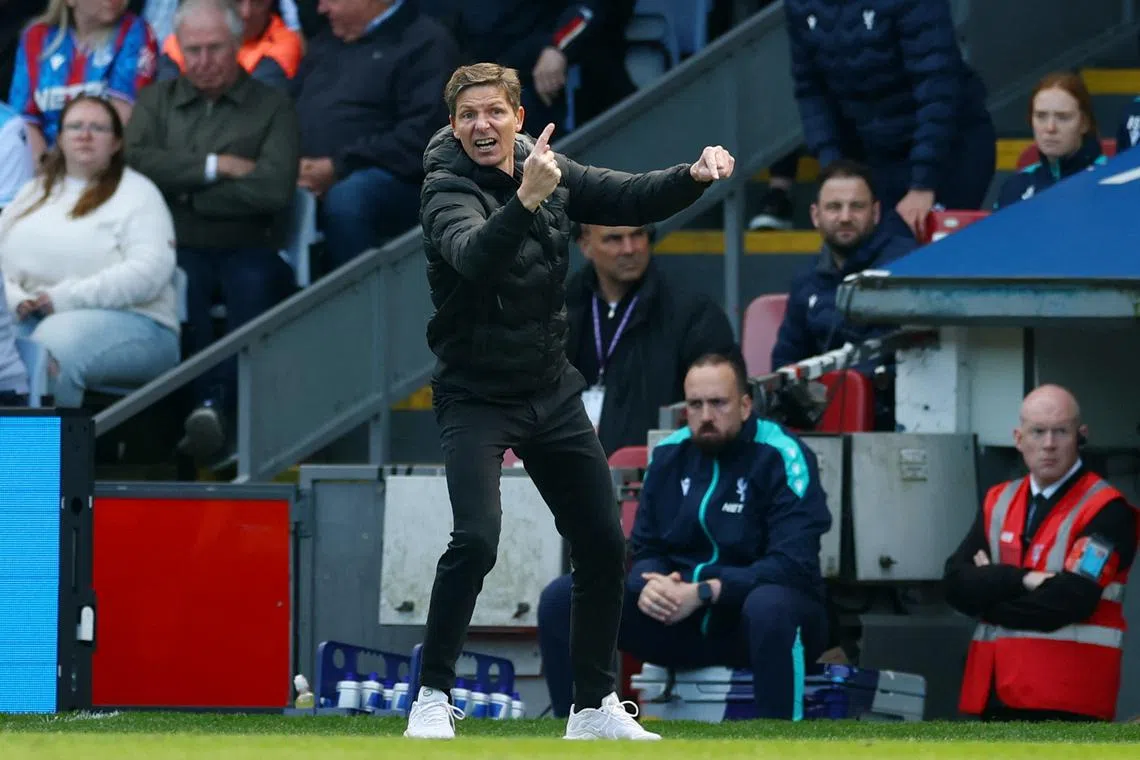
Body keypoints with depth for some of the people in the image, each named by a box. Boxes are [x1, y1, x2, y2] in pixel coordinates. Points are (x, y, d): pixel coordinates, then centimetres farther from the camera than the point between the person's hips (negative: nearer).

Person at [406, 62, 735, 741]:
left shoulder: (551, 171, -1)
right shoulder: (448, 191, -19)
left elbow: (633, 198, 2)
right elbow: (473, 256, -39)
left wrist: (695, 177, -17)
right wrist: (526, 200, -55)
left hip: (553, 393, 6)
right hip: (476, 398, -6)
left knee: (604, 546, 7)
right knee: (476, 540, -24)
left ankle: (595, 707, 22)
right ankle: (433, 700, -10)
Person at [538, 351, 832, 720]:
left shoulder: (781, 457, -12)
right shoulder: (670, 455, 5)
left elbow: (792, 564, -20)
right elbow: (645, 550, 9)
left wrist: (706, 592, -28)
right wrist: (647, 586, -16)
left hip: (754, 616, -5)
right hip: (680, 616, 5)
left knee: (770, 607, -42)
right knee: (563, 599, -10)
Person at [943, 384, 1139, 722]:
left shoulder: (1106, 511, -5)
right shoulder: (1000, 502, 15)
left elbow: (1069, 601, -16)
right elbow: (956, 581, 3)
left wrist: (990, 590, -2)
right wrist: (1023, 579, -14)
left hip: (1064, 706, -7)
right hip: (997, 694, 7)